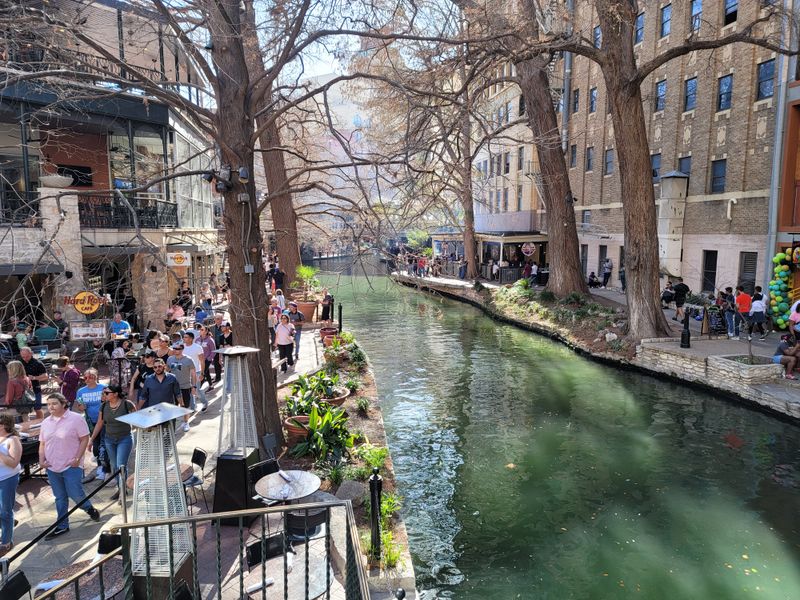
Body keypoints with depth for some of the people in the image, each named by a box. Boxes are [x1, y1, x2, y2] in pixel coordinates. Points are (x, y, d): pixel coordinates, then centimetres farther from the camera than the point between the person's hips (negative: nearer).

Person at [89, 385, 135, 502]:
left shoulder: (127, 404, -16)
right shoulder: (104, 406, -2)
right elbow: (99, 424, 8)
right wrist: (91, 440, 10)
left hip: (125, 439, -5)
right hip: (109, 439, 5)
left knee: (121, 466, -9)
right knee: (114, 466, 13)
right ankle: (119, 488, 29)